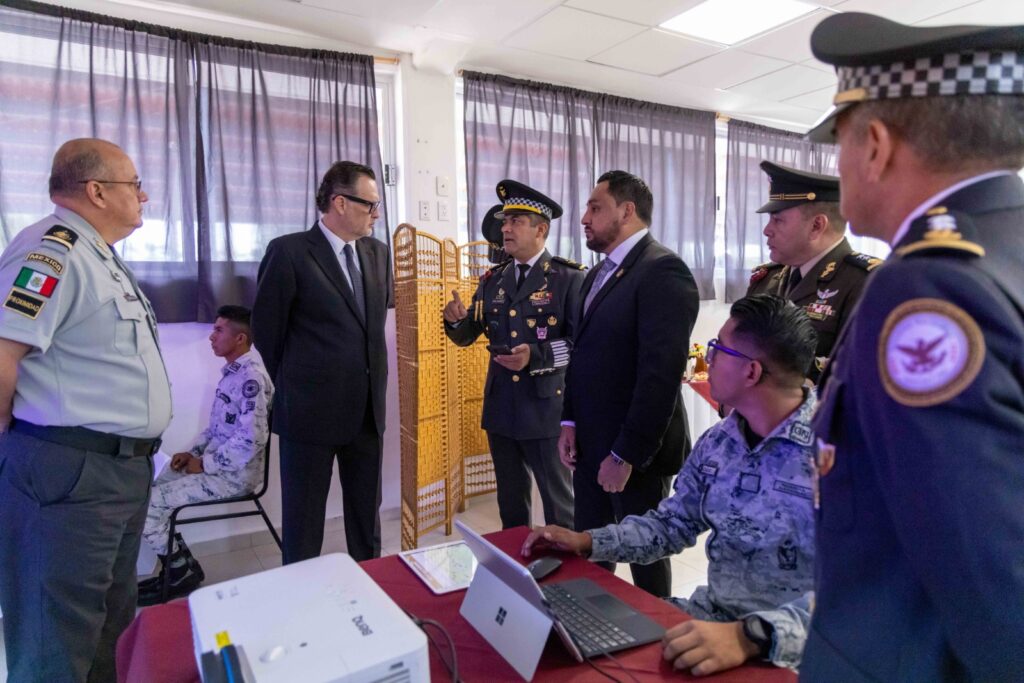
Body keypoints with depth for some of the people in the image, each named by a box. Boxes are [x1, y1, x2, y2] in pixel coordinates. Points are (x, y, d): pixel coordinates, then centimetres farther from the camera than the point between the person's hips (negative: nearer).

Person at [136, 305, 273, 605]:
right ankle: (176, 566, 18)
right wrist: (193, 452, 5)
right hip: (213, 464, 10)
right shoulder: (231, 372, 10)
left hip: (234, 475, -10)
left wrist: (204, 465, -17)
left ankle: (182, 571, 10)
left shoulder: (251, 378, -21)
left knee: (145, 501, -10)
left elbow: (252, 439, -27)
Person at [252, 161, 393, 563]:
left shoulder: (377, 253, 7)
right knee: (303, 520, 10)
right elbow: (265, 330, -4)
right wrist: (292, 387, 5)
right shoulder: (289, 251, -11)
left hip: (368, 409, 6)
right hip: (310, 409, -5)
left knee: (366, 514, 18)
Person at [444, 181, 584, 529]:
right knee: (510, 503, 19)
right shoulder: (492, 280, 9)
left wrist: (536, 356, -24)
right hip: (501, 409, 6)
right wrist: (456, 320, -13)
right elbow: (467, 335, 9)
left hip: (546, 409, -5)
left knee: (558, 501, 9)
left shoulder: (569, 277, -8)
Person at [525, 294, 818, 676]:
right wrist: (587, 541, 2)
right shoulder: (717, 443, 4)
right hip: (712, 616, 6)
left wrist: (751, 637, -37)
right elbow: (673, 523, 13)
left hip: (791, 648, -6)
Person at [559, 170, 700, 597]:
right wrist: (570, 422, 6)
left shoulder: (662, 270, -16)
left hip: (634, 451, -8)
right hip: (590, 445, 8)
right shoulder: (598, 274, 14)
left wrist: (627, 454, -20)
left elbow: (663, 370, -22)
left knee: (645, 555, 12)